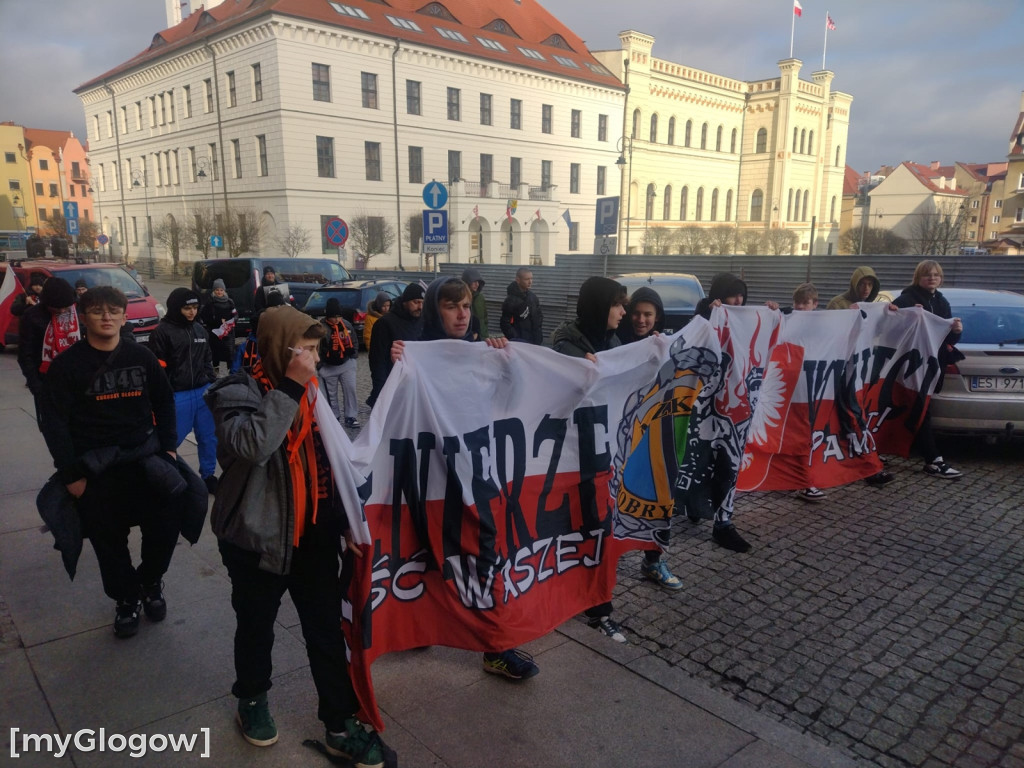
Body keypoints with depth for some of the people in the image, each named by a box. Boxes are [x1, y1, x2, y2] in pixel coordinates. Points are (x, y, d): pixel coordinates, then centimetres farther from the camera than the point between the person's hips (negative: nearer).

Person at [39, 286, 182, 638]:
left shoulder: (141, 356, 3)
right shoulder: (67, 364, -5)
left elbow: (165, 402, 12)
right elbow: (55, 422, -6)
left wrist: (168, 447, 4)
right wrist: (71, 473, -10)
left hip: (146, 456, 2)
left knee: (167, 524, -2)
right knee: (109, 539, 7)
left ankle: (151, 582, 27)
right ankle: (127, 599, 30)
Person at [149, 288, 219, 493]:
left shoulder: (200, 330, 11)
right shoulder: (162, 332, -8)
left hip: (203, 392, 6)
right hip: (177, 395, -6)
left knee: (209, 437, 12)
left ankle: (208, 475, 26)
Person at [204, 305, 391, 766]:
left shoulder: (308, 388, 6)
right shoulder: (238, 392, -15)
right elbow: (252, 444, -36)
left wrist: (342, 518, 16)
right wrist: (289, 387, -32)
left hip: (315, 534, 5)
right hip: (258, 537, -5)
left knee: (327, 631, 8)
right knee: (257, 627, 16)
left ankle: (340, 726, 22)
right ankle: (252, 701, 42)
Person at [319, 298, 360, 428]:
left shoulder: (347, 324, -1)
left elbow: (354, 341, 13)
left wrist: (353, 355, 3)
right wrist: (319, 366, -10)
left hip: (346, 364, 3)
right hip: (328, 367, -3)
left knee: (350, 389, -4)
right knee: (331, 393, 10)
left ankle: (350, 417, 4)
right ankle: (334, 417, 24)